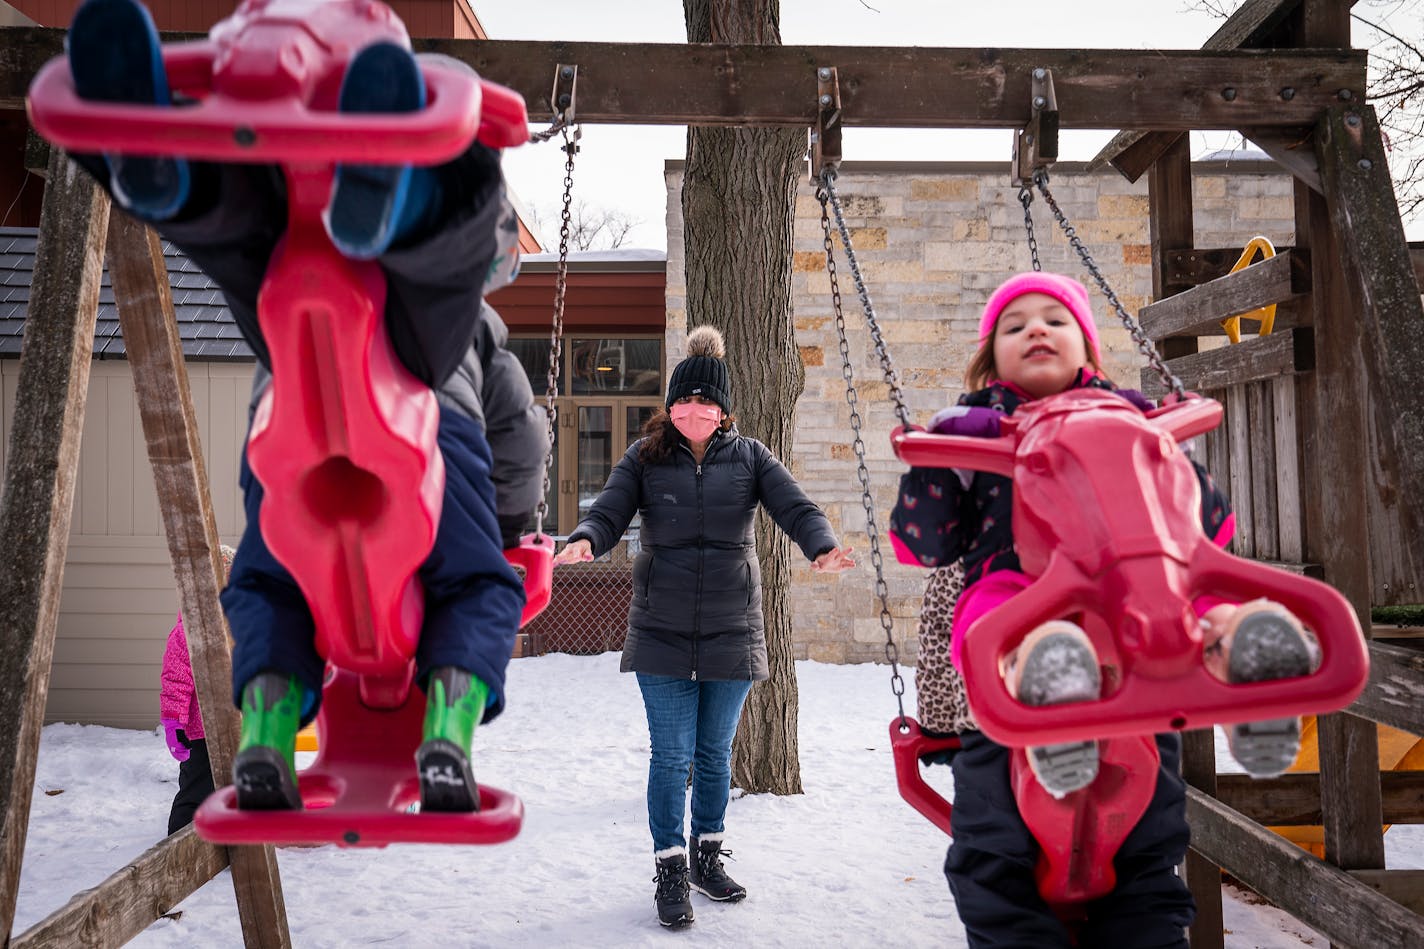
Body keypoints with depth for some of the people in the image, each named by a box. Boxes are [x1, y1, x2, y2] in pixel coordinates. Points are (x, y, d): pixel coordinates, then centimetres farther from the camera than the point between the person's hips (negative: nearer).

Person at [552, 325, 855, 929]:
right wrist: (585, 541, -32)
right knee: (671, 755, 2)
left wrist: (822, 548, -30)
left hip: (731, 631, 1)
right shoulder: (644, 458, 1)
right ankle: (670, 871, 18)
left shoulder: (748, 456, 2)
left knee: (715, 754, 14)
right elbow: (609, 511, -8)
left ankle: (707, 856, 34)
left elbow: (794, 507, -10)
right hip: (661, 632, -1)